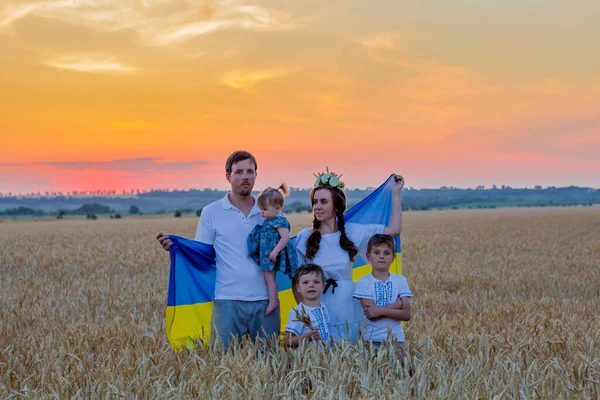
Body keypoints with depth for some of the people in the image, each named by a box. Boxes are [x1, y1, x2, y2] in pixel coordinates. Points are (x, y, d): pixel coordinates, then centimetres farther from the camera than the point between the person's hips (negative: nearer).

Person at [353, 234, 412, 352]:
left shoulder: (400, 280, 4)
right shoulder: (363, 283, -2)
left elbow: (407, 314, -5)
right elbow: (371, 315, -12)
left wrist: (381, 310, -15)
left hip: (395, 338, 2)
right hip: (371, 338, -2)